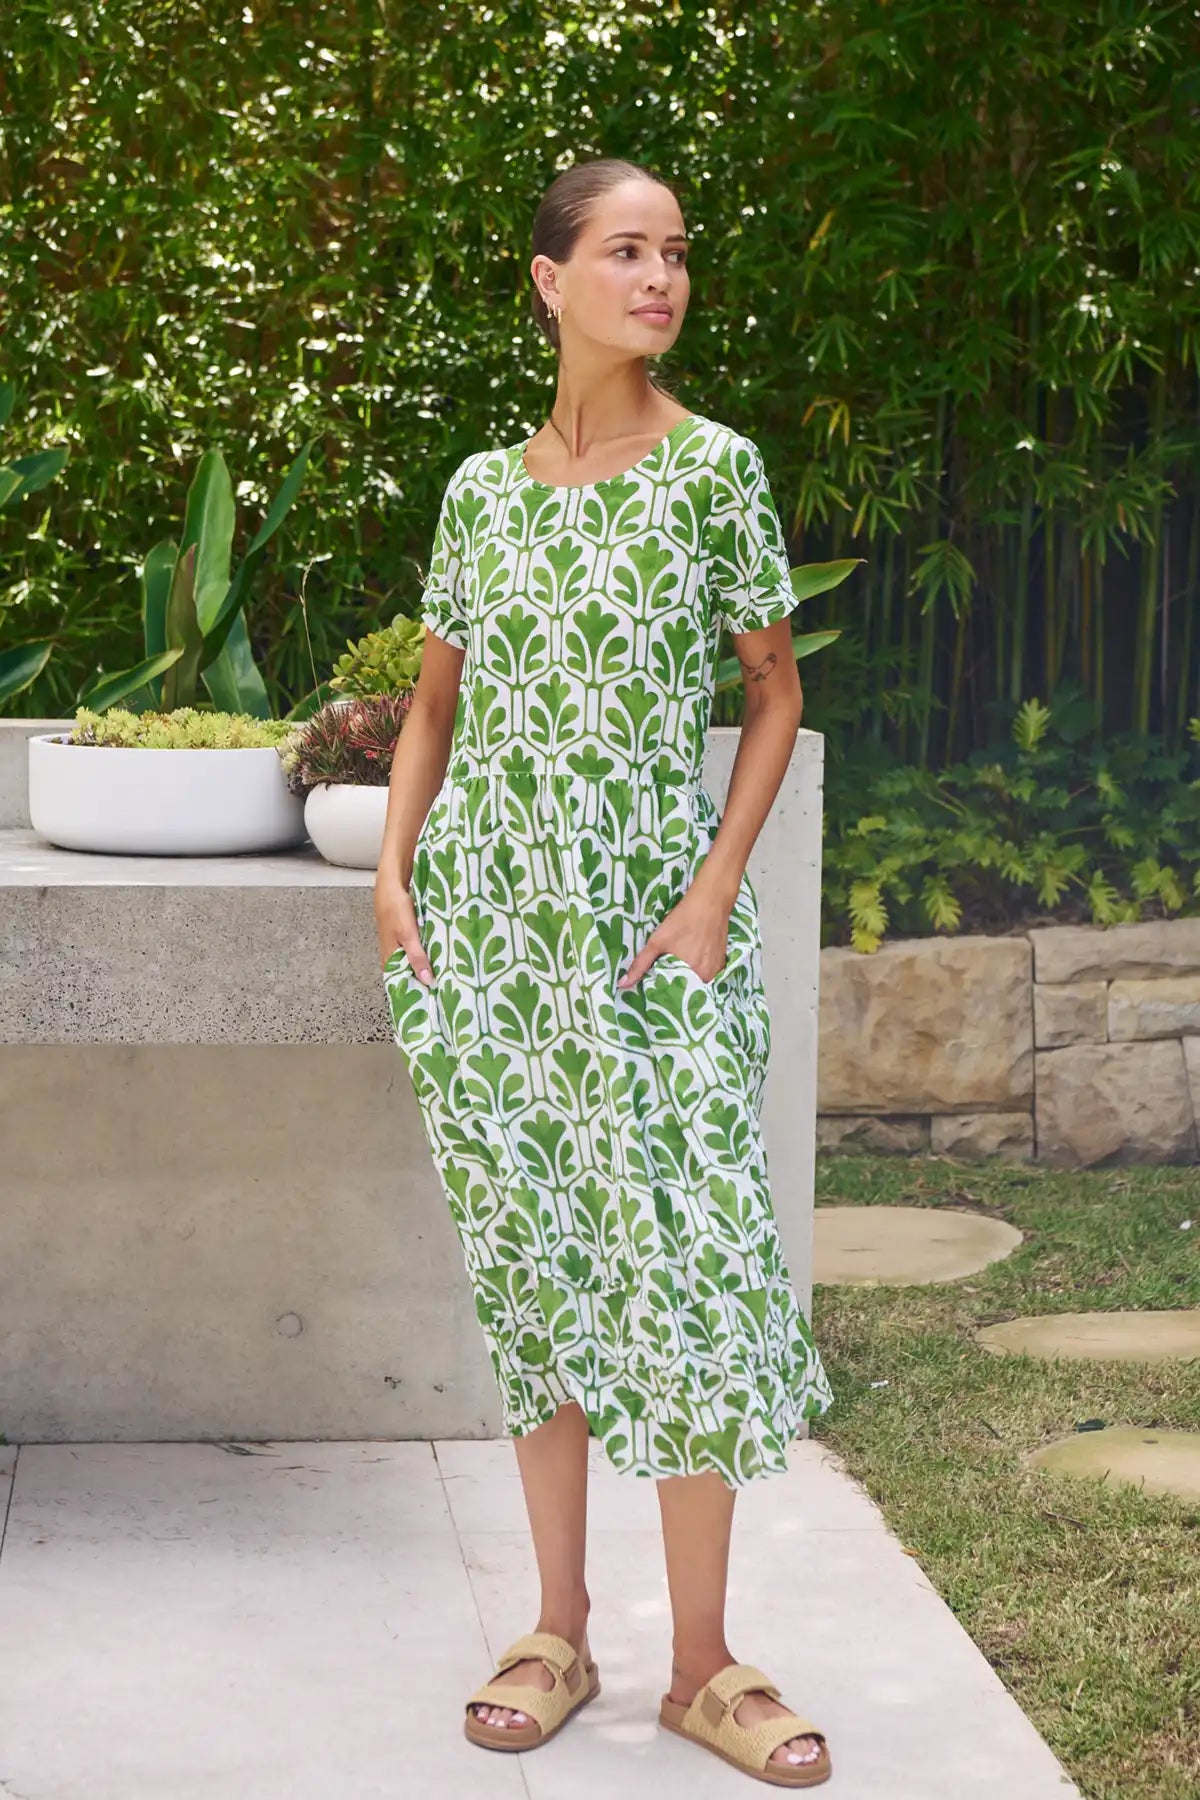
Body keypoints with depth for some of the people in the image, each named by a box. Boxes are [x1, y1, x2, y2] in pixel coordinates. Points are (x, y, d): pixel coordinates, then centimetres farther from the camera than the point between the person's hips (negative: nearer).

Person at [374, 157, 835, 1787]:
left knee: (689, 1256, -5)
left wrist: (717, 889, -8)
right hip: (490, 915, 3)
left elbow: (775, 694, 1)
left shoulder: (714, 466, -1)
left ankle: (704, 1663, 7)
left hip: (650, 914, -3)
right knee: (531, 1258, 7)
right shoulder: (483, 487, 7)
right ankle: (560, 1633, 18)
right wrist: (396, 870, 2)